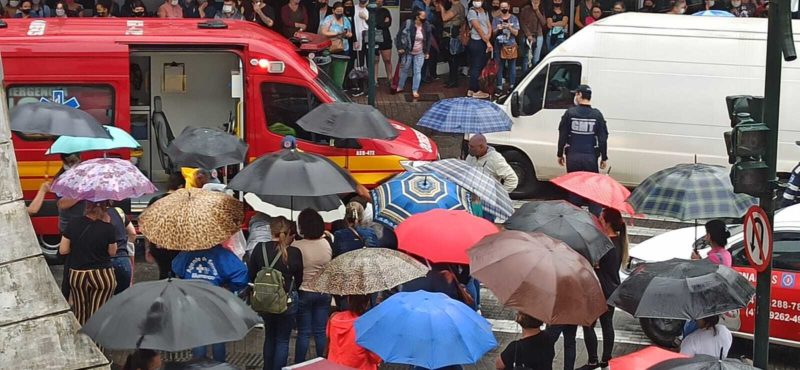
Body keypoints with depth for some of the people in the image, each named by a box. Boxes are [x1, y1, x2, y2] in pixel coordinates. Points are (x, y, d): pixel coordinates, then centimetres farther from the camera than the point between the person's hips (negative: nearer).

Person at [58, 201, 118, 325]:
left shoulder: (73, 223, -6)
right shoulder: (107, 227, -12)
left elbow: (63, 250, 0)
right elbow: (112, 252, 2)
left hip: (77, 275, 2)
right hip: (102, 276, -2)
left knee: (80, 315, 16)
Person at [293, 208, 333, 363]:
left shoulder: (297, 246, -16)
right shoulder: (326, 243, -2)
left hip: (304, 292, -4)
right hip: (324, 292, 4)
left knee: (303, 333, 3)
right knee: (321, 331, 10)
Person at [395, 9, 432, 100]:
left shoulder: (426, 27, -5)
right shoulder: (408, 24, -16)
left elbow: (428, 40, 5)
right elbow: (399, 35, -10)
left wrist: (427, 52, 5)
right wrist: (400, 48, -14)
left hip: (420, 53, 2)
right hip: (408, 52, -2)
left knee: (417, 72, 0)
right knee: (404, 70, 13)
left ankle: (415, 91, 8)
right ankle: (400, 87, 30)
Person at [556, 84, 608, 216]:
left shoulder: (570, 113, -4)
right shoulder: (597, 115, -2)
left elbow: (562, 136, 0)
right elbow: (603, 139, -1)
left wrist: (560, 154, 10)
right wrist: (604, 158, 7)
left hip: (573, 157, 0)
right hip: (590, 157, 0)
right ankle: (596, 216, 2)